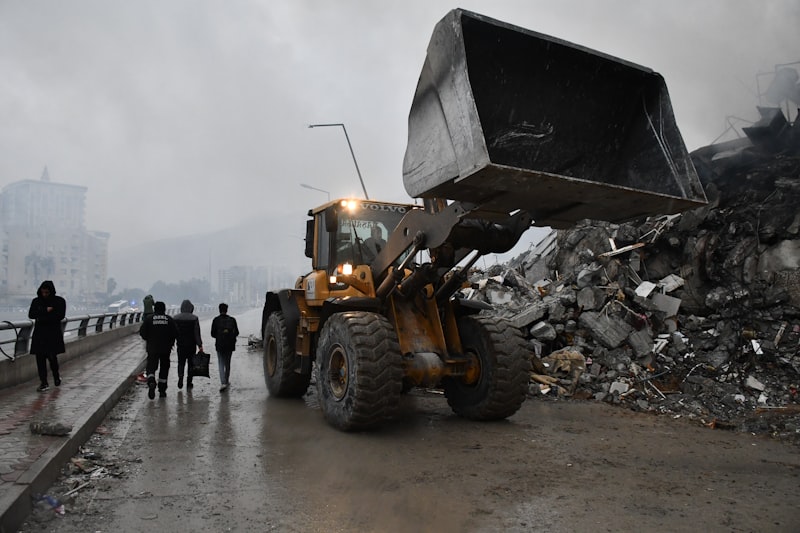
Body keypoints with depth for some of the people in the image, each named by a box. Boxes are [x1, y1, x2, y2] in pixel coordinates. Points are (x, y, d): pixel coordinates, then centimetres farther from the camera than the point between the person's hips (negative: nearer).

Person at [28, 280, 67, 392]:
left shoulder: (59, 301, 0)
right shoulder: (36, 301, 8)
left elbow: (60, 316, -11)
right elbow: (31, 315, -2)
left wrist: (42, 317, -11)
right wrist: (45, 311, -14)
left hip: (54, 333, -3)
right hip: (39, 333, 3)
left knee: (52, 356, -3)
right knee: (40, 358, -3)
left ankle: (56, 375, 26)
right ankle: (44, 383, 3)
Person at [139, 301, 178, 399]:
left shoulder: (149, 318, 0)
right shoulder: (169, 319, 2)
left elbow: (142, 332, -2)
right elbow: (175, 333, -2)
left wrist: (149, 339, 16)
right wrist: (171, 343, 14)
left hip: (152, 348, -1)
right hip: (166, 348, 1)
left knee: (151, 366, 1)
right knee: (164, 368, 11)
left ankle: (151, 381, -29)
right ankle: (162, 391, 14)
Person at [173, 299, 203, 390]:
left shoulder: (176, 318, -1)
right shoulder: (194, 318, -8)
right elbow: (197, 333, -9)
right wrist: (200, 345, -4)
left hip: (180, 344, 2)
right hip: (191, 345, -1)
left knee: (181, 362, 13)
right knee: (190, 363, 8)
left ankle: (180, 376, -12)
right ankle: (189, 382, 11)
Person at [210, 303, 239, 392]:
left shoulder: (216, 320, -6)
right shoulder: (232, 320, -2)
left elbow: (213, 334, -3)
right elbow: (236, 332, 2)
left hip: (220, 345, -2)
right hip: (230, 345, 2)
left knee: (221, 365, 0)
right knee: (227, 364, 17)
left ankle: (223, 383, -15)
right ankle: (226, 381, 28)